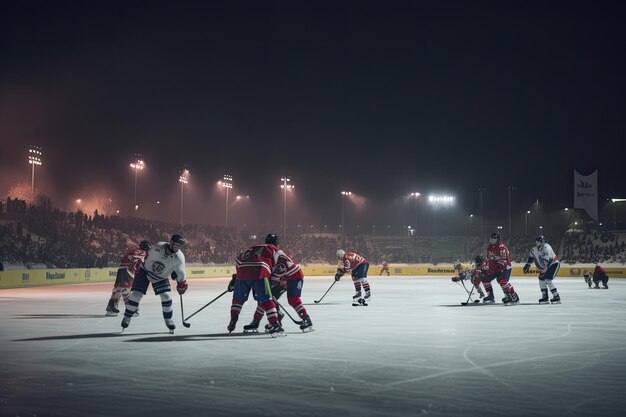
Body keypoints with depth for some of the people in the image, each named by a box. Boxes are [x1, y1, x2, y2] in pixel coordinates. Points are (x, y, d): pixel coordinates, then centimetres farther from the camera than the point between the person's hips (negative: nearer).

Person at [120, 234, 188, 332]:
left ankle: (168, 320, 8)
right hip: (145, 271, -1)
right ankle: (127, 318, 6)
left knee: (166, 296, -11)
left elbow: (180, 274, -10)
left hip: (160, 277, 1)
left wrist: (182, 285, -10)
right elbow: (148, 256, -4)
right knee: (135, 294, -9)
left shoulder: (179, 258, -19)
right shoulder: (158, 247, -23)